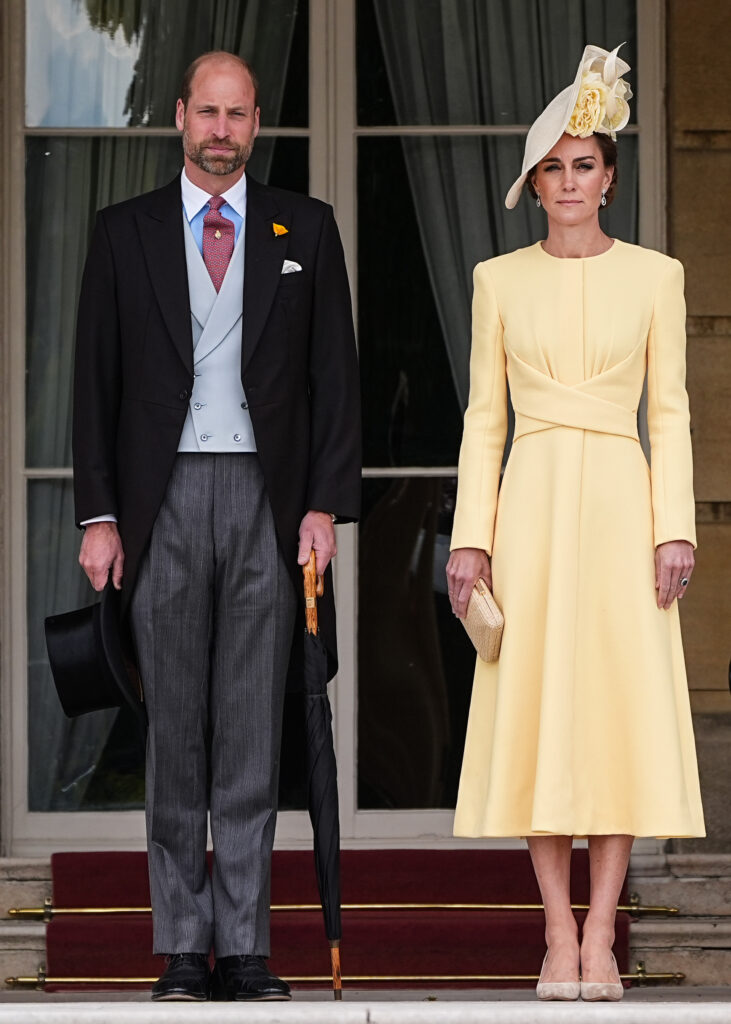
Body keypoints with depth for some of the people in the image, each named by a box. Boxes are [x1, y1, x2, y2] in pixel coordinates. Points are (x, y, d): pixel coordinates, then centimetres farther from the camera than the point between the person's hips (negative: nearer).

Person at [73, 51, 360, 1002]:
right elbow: (96, 379, 6)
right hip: (164, 503, 0)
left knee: (253, 731, 2)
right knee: (175, 729, 2)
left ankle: (245, 948, 5)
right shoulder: (126, 232, 7)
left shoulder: (305, 229, 8)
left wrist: (326, 504, -4)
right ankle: (182, 948, 7)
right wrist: (98, 514, -2)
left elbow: (336, 375, 5)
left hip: (268, 502, 0)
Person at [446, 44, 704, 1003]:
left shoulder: (653, 276, 6)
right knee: (537, 710, -2)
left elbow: (669, 412, 5)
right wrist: (471, 534, 0)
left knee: (618, 707, -4)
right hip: (532, 501, 1)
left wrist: (674, 527, -4)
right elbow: (483, 415, 8)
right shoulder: (500, 279, 8)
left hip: (620, 500, -1)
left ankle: (600, 936, 0)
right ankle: (560, 933, 3)